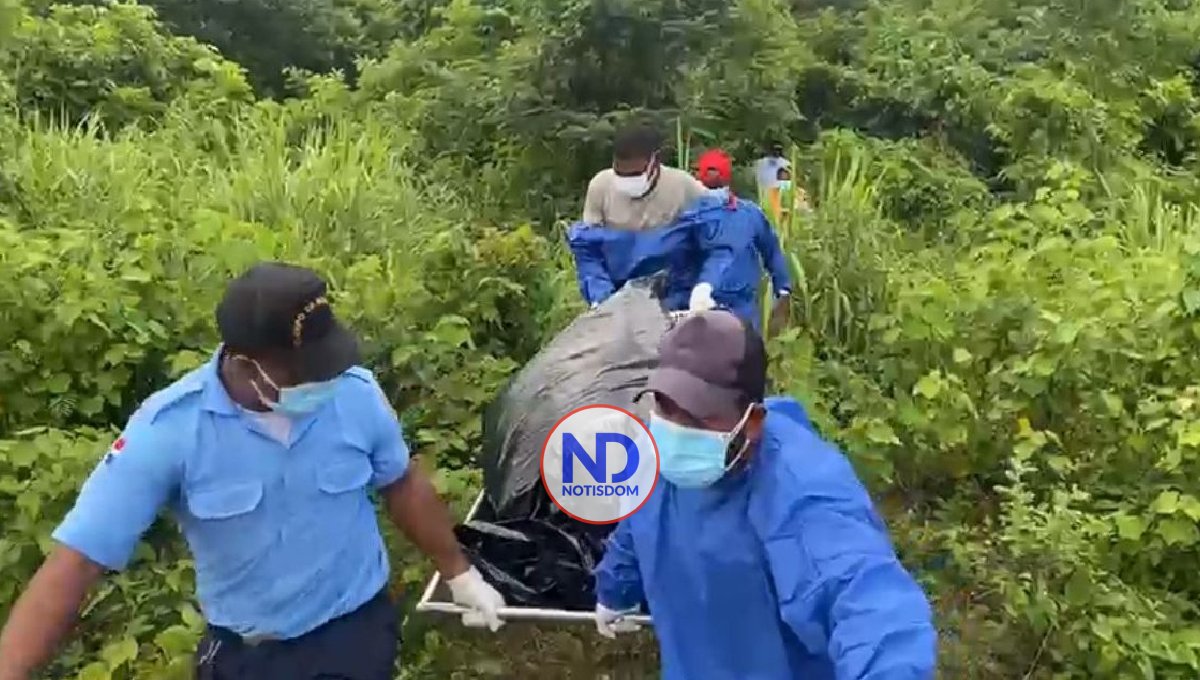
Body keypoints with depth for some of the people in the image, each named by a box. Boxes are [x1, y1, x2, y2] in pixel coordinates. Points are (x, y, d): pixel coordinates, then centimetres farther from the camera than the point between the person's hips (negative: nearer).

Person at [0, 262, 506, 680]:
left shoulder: (356, 392, -17)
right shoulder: (168, 429, -23)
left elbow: (403, 485, 1)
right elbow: (76, 562, -22)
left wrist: (459, 573, 10)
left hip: (360, 630, -1)